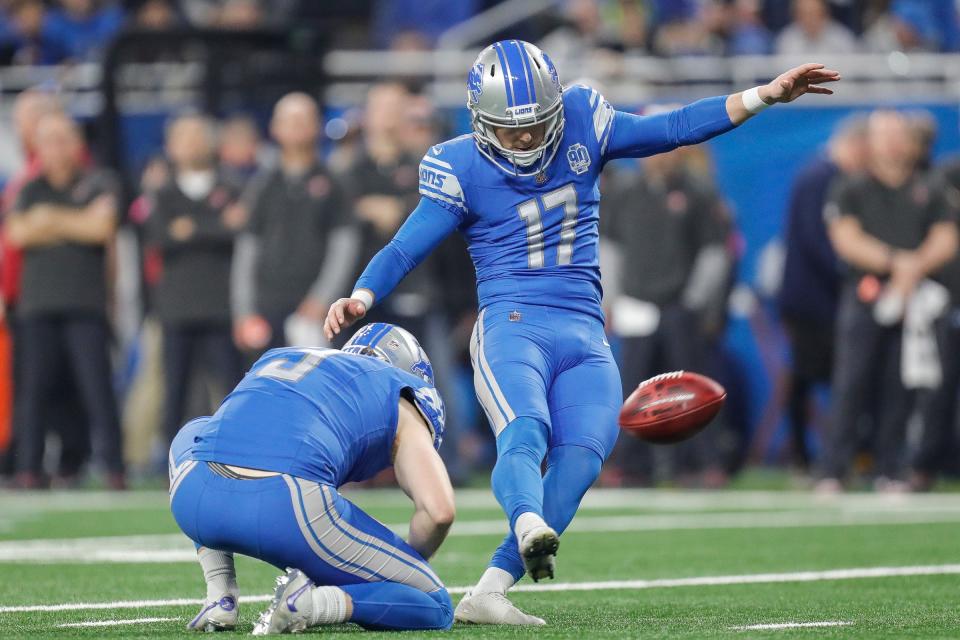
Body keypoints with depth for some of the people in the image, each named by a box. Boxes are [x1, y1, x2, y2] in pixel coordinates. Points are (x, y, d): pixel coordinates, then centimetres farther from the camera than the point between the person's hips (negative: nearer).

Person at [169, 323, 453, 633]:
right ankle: (309, 604, -11)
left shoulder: (276, 358, 36)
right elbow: (439, 510, 8)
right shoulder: (398, 400, 21)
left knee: (192, 437, 43)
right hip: (291, 509, -4)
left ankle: (220, 598, 26)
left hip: (194, 502, 4)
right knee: (434, 607, 14)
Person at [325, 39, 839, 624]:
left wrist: (768, 95, 10)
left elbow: (672, 130, 13)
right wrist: (361, 298, -19)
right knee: (526, 433, -32)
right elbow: (405, 250, 0)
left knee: (582, 454, -20)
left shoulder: (582, 124, 8)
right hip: (512, 327, -3)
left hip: (585, 338, 3)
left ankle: (488, 594, -23)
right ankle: (530, 527, -62)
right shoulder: (461, 169, 0)